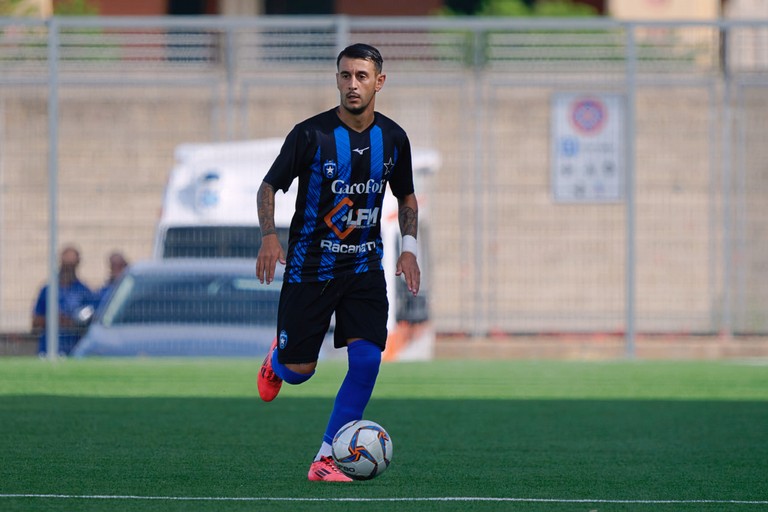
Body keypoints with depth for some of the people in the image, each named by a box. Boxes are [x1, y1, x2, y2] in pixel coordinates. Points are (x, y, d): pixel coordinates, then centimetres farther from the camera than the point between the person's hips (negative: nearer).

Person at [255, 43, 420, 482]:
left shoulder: (393, 138, 1)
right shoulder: (311, 134, -12)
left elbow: (406, 196, 16)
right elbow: (270, 187, -5)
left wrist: (409, 245, 1)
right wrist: (270, 236, -22)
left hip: (364, 267, 3)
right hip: (310, 265, -3)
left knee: (366, 361, -13)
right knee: (298, 371, 1)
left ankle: (326, 461, -4)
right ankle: (277, 357, 41)